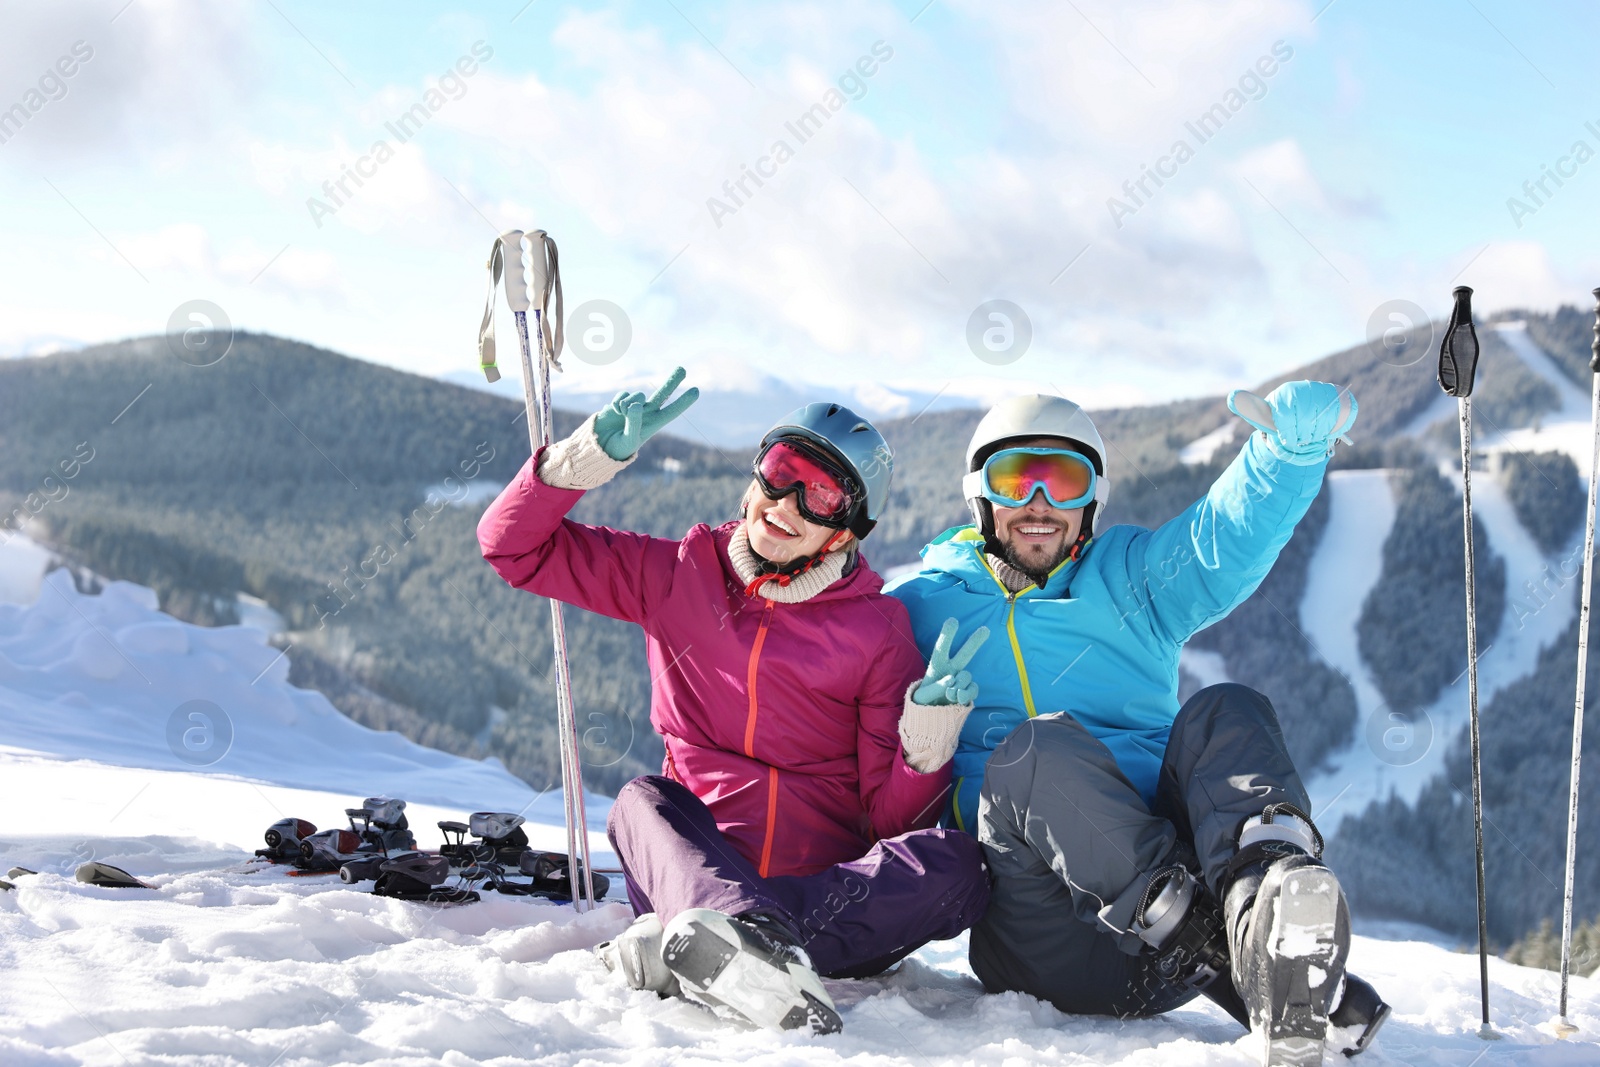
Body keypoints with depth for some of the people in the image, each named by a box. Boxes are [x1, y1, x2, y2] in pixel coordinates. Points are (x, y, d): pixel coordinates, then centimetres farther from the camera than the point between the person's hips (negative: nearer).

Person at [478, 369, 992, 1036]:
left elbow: (895, 818, 1)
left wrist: (929, 733, -19)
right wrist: (598, 453, -4)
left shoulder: (877, 629, 4)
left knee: (957, 867, -29)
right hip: (690, 863, 1)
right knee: (642, 800, -29)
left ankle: (701, 953, -44)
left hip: (835, 890, 0)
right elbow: (515, 546, 9)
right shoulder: (677, 575, 9)